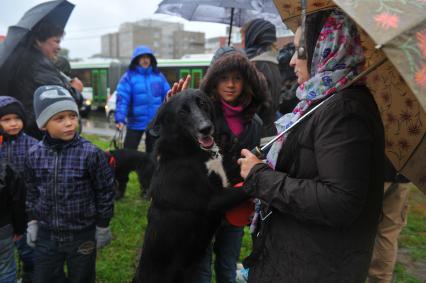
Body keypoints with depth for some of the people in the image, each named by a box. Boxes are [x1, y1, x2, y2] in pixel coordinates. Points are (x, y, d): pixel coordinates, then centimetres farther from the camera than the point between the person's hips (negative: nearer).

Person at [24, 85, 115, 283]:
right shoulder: (34, 154, -7)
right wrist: (32, 222, 11)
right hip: (46, 235, 3)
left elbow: (105, 191, -10)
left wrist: (103, 227, -4)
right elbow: (32, 191, 8)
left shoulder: (90, 153, -19)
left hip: (82, 236, -3)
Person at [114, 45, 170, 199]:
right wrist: (120, 119, -23)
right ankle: (121, 187, 14)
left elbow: (168, 97, 6)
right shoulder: (129, 77, -5)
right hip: (135, 123, -3)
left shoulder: (158, 76, 4)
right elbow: (122, 99, -13)